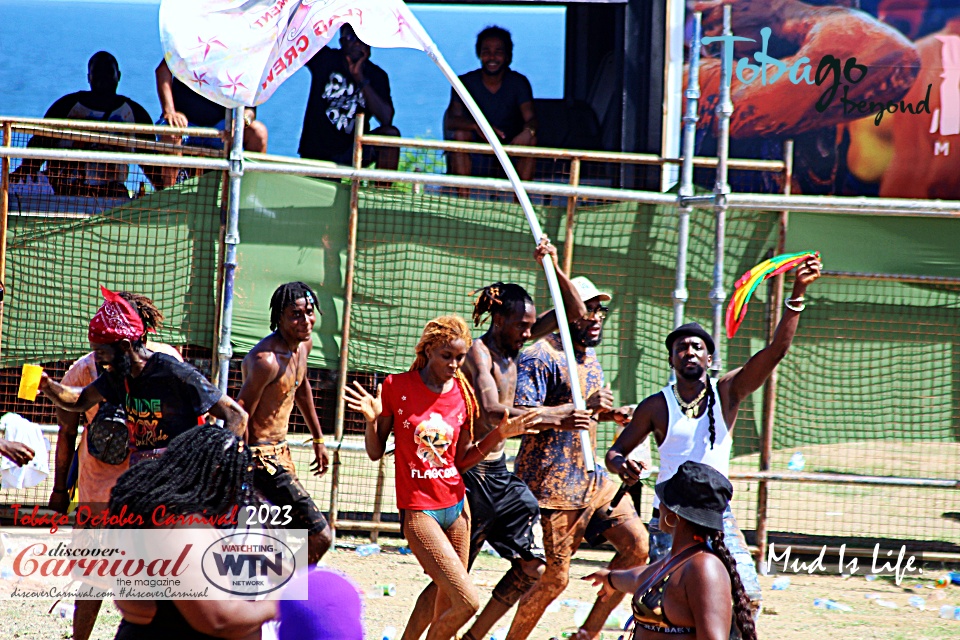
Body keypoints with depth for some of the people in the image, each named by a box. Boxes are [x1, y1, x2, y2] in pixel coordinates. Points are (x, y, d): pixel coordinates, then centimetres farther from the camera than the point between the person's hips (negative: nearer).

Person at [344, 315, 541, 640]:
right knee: (467, 602, -16)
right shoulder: (396, 387, -7)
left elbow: (461, 461, 11)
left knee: (447, 603, 9)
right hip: (419, 511, -5)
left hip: (456, 504, 6)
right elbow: (375, 452, -1)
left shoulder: (463, 394, 5)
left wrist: (499, 434, -1)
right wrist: (372, 420, -19)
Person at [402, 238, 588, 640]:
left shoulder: (512, 344, 7)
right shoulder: (480, 354, -17)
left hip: (498, 471, 9)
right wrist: (553, 421, -38)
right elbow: (493, 414, -34)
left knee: (532, 565, 6)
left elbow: (574, 313, 11)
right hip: (472, 474, -9)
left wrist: (553, 267, -4)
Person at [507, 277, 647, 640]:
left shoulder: (590, 357, 15)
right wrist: (583, 407, -28)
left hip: (592, 478, 8)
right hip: (554, 484, -8)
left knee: (636, 545, -1)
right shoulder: (541, 356, -14)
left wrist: (609, 414, 9)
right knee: (556, 577, -5)